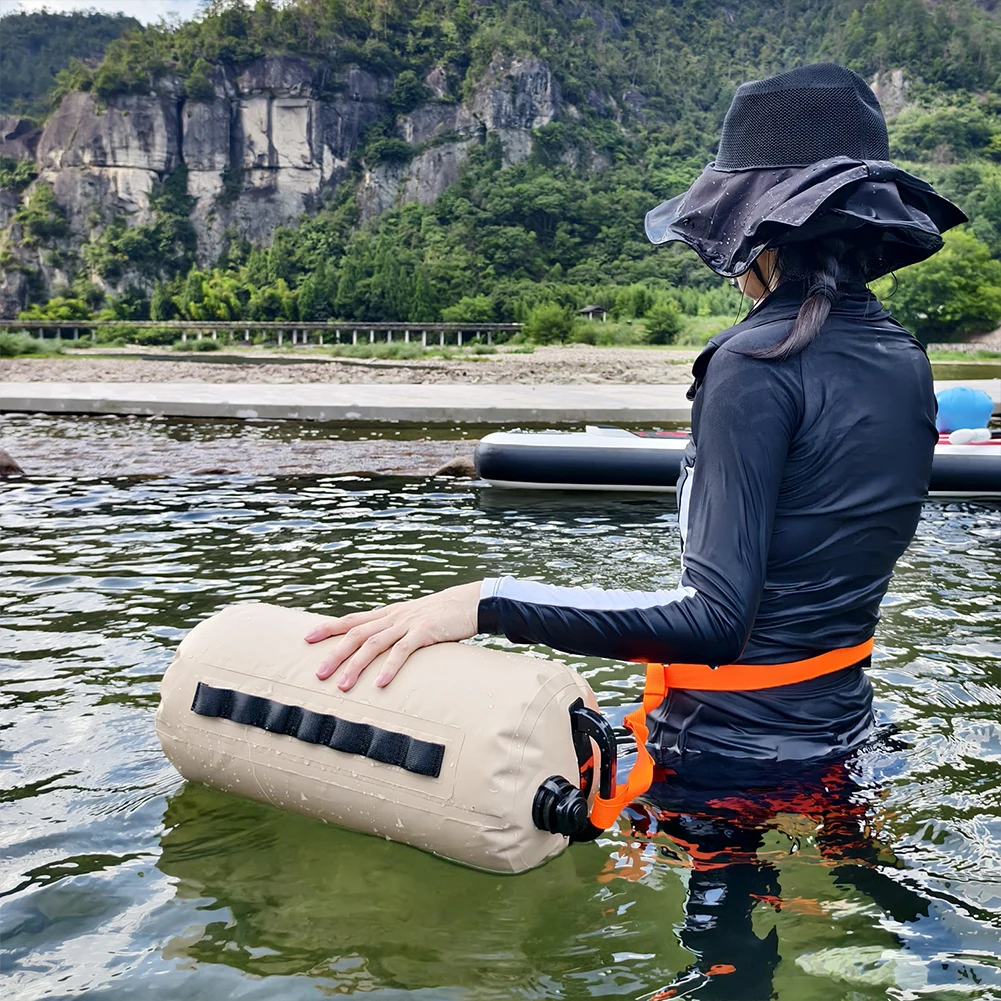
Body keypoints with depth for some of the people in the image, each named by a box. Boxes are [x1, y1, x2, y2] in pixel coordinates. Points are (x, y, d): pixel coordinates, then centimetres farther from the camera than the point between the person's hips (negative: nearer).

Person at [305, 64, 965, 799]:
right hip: (840, 724, 8)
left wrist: (484, 603, -32)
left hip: (735, 751, -8)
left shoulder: (758, 363, -22)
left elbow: (714, 618, -29)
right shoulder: (907, 361, 3)